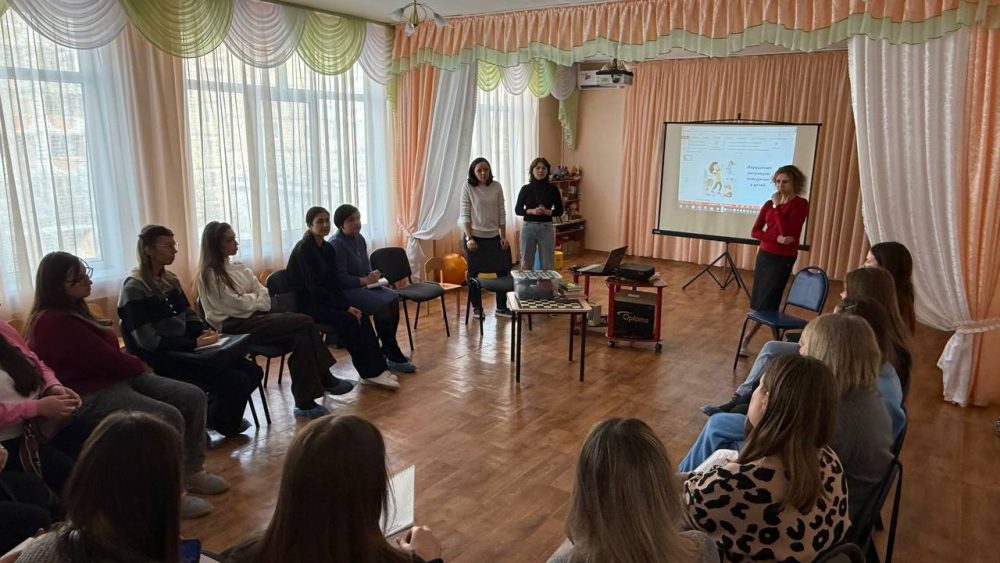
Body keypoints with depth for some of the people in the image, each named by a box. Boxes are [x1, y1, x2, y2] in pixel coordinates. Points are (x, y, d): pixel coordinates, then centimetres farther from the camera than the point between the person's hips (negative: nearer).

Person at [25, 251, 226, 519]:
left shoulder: (73, 309, 13)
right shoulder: (52, 323, -20)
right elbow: (105, 359, -19)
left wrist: (133, 363, -2)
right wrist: (139, 366, -1)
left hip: (114, 377, 10)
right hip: (89, 395, -10)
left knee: (193, 397, -1)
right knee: (168, 418, -28)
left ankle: (191, 471, 11)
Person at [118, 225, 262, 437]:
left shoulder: (170, 279, 12)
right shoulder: (134, 288, -13)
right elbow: (148, 342, -19)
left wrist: (205, 332, -5)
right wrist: (195, 343, -20)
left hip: (185, 350, 8)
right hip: (162, 360, -8)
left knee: (253, 372, -5)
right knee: (237, 382, -19)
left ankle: (212, 413, 17)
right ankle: (219, 421, 11)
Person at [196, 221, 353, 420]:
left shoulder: (238, 267, 17)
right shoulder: (210, 274, -6)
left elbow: (263, 292, 12)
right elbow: (235, 304, -14)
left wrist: (252, 300, -8)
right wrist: (257, 300, 2)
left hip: (255, 316, 8)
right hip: (235, 325, -8)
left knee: (301, 337, -21)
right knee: (305, 323, -22)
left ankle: (305, 401, -18)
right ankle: (324, 379, -11)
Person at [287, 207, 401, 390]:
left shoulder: (328, 248, 8)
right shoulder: (304, 249, -16)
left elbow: (334, 283, 8)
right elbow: (314, 287, -20)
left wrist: (347, 305, -9)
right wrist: (344, 307, -20)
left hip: (322, 300, 7)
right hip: (306, 304, -7)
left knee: (362, 316, -14)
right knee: (348, 320, -25)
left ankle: (376, 369, -14)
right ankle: (369, 372, -15)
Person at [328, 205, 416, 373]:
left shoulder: (359, 238, 10)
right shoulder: (336, 244, -16)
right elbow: (341, 279, -21)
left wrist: (372, 275, -2)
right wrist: (365, 280, -20)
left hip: (362, 285, 9)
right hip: (345, 291, -9)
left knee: (393, 298, -12)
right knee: (382, 305, -25)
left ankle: (387, 350, -3)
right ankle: (393, 357, -15)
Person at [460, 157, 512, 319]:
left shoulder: (496, 186, 1)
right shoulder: (468, 186, -7)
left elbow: (501, 213, 4)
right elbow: (464, 214, -9)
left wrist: (503, 237, 0)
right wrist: (469, 238, -16)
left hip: (493, 237, 3)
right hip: (474, 237, -3)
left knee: (503, 270, 4)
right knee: (473, 273, 7)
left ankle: (501, 307, 17)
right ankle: (477, 307, 23)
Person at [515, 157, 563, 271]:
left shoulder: (553, 189, 1)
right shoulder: (525, 189, -1)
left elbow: (559, 210, 4)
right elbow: (517, 210, 2)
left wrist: (547, 211, -15)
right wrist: (532, 211, -15)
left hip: (546, 228, 0)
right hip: (528, 227, 0)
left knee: (547, 264, 4)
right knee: (526, 263, 5)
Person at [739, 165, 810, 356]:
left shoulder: (801, 204, -9)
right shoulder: (769, 203, 6)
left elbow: (786, 231, -21)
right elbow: (755, 231, -1)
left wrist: (777, 207, -18)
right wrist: (776, 238, -17)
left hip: (783, 259, -6)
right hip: (764, 255, 6)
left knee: (765, 304, -4)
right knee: (759, 302, 9)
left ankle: (746, 340, 2)